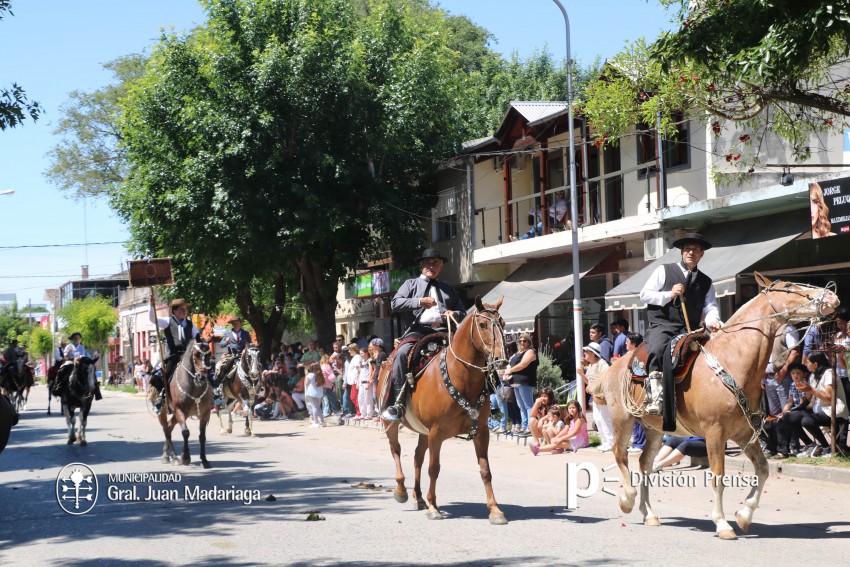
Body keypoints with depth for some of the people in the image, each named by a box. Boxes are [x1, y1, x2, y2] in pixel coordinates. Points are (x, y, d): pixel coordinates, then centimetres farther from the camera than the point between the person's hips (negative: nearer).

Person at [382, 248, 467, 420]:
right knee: (402, 353, -32)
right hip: (418, 330, -3)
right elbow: (395, 303, 4)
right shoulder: (411, 284, 19)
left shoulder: (448, 289, 28)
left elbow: (463, 314, 28)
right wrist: (419, 302, -9)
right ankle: (397, 403, -32)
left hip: (442, 331, 3)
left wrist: (455, 314, 3)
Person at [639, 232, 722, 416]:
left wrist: (712, 321, -14)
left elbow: (710, 307, 10)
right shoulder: (664, 271, 11)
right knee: (657, 350, -35)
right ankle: (655, 397, -39)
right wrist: (669, 295, -8)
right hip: (661, 326, -3)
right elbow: (644, 294, 6)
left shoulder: (706, 282, 20)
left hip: (688, 331, 3)